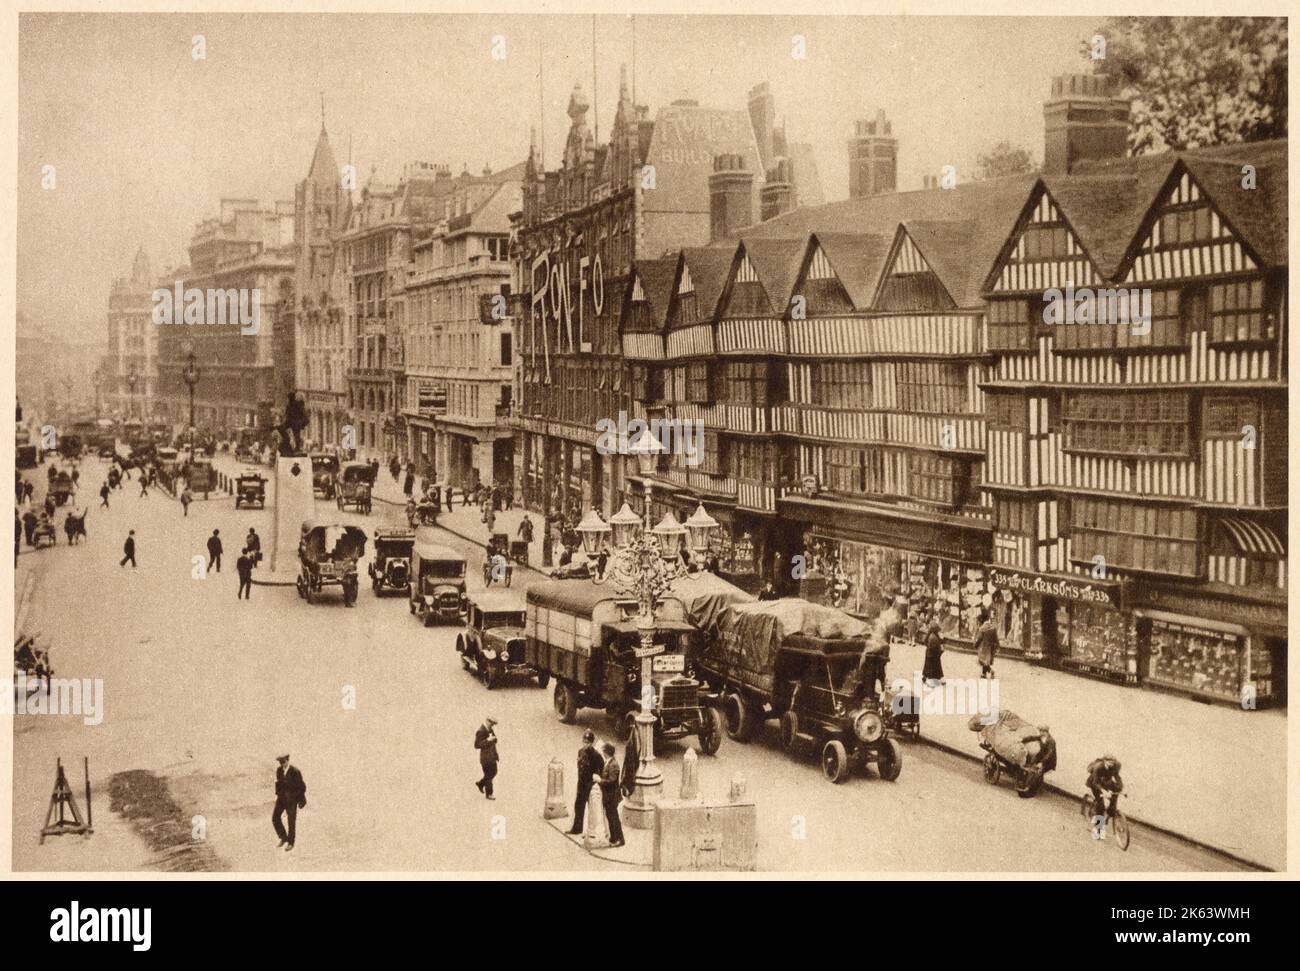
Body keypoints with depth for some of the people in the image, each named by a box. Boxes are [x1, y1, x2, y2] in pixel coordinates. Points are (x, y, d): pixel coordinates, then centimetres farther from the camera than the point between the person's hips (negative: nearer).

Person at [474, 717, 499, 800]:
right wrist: (487, 740, -30)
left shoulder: (489, 730, 8)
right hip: (486, 757, -9)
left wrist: (496, 755, 19)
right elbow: (477, 745, -21)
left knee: (493, 772, 16)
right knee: (488, 775, -1)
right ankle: (489, 794, 10)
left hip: (492, 755, 9)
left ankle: (480, 784, 34)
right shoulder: (481, 732, -19)